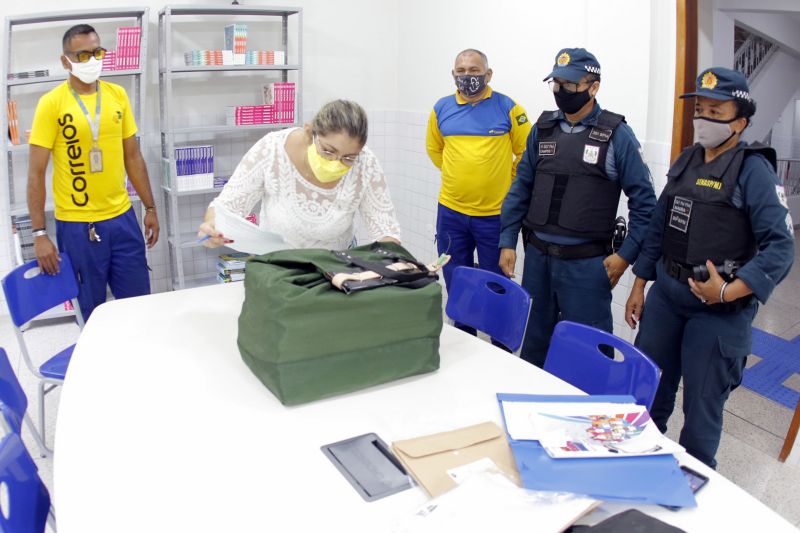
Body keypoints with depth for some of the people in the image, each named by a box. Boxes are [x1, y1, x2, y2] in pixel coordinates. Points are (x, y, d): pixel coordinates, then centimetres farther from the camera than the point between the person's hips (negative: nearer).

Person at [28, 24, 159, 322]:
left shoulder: (117, 95, 5)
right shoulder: (51, 103, -7)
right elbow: (36, 173, -7)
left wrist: (150, 208, 11)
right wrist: (39, 233, -10)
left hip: (122, 217, 4)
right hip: (77, 225, -3)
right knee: (92, 311, 10)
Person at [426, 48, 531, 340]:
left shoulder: (508, 108, -6)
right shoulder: (442, 108, 4)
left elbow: (527, 152, 0)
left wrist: (506, 180, 5)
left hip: (495, 213, -3)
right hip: (451, 212, 3)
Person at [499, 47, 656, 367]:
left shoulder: (616, 134, -5)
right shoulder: (543, 129, 7)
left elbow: (643, 200, -3)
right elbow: (521, 188, 9)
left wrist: (625, 254, -8)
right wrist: (507, 242, 4)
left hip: (586, 262, -4)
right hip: (537, 256, 4)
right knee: (533, 341, 17)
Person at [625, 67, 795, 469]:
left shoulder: (753, 168, -10)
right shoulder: (686, 160, 9)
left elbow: (780, 246, -15)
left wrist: (729, 292, -23)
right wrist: (639, 285, 12)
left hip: (718, 306, -6)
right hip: (665, 292, 6)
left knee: (702, 403, 7)